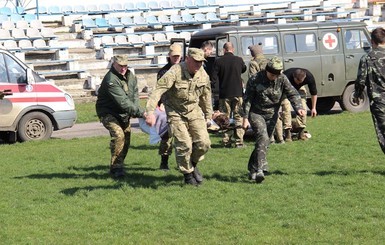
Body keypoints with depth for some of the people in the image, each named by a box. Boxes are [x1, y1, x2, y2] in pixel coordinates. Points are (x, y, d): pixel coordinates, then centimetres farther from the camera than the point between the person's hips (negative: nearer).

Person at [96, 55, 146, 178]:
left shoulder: (130, 75, 0)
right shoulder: (111, 80, -28)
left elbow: (135, 94, 4)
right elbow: (123, 102, -33)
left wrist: (135, 111, -14)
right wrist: (141, 112, -35)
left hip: (124, 114, 8)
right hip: (108, 113, -8)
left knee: (126, 137, 6)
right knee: (118, 135, -25)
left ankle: (119, 165, 21)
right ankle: (116, 168, -18)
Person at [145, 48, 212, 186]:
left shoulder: (203, 75, -5)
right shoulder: (175, 72, -24)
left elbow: (206, 96, 12)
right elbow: (158, 90, -33)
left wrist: (208, 116, 19)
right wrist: (150, 111, -44)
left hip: (193, 110, 5)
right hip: (175, 112, -5)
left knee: (203, 143, -7)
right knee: (184, 145, -11)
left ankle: (193, 164, 22)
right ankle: (187, 174, 11)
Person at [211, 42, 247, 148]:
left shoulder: (218, 61, -5)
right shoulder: (239, 60, -2)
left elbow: (214, 79, -5)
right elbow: (244, 69, 20)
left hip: (224, 94, 0)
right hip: (238, 93, 0)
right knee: (239, 117, 5)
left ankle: (226, 141, 6)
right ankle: (239, 141, 0)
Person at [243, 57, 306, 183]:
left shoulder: (282, 79, -7)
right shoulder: (255, 80, -14)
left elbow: (293, 94, -11)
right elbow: (247, 99, -7)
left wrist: (299, 108, -29)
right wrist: (245, 117, -10)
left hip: (271, 116, 4)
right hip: (256, 113, -4)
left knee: (264, 143, 9)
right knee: (262, 137, -23)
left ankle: (252, 170, 26)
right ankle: (260, 170, -30)